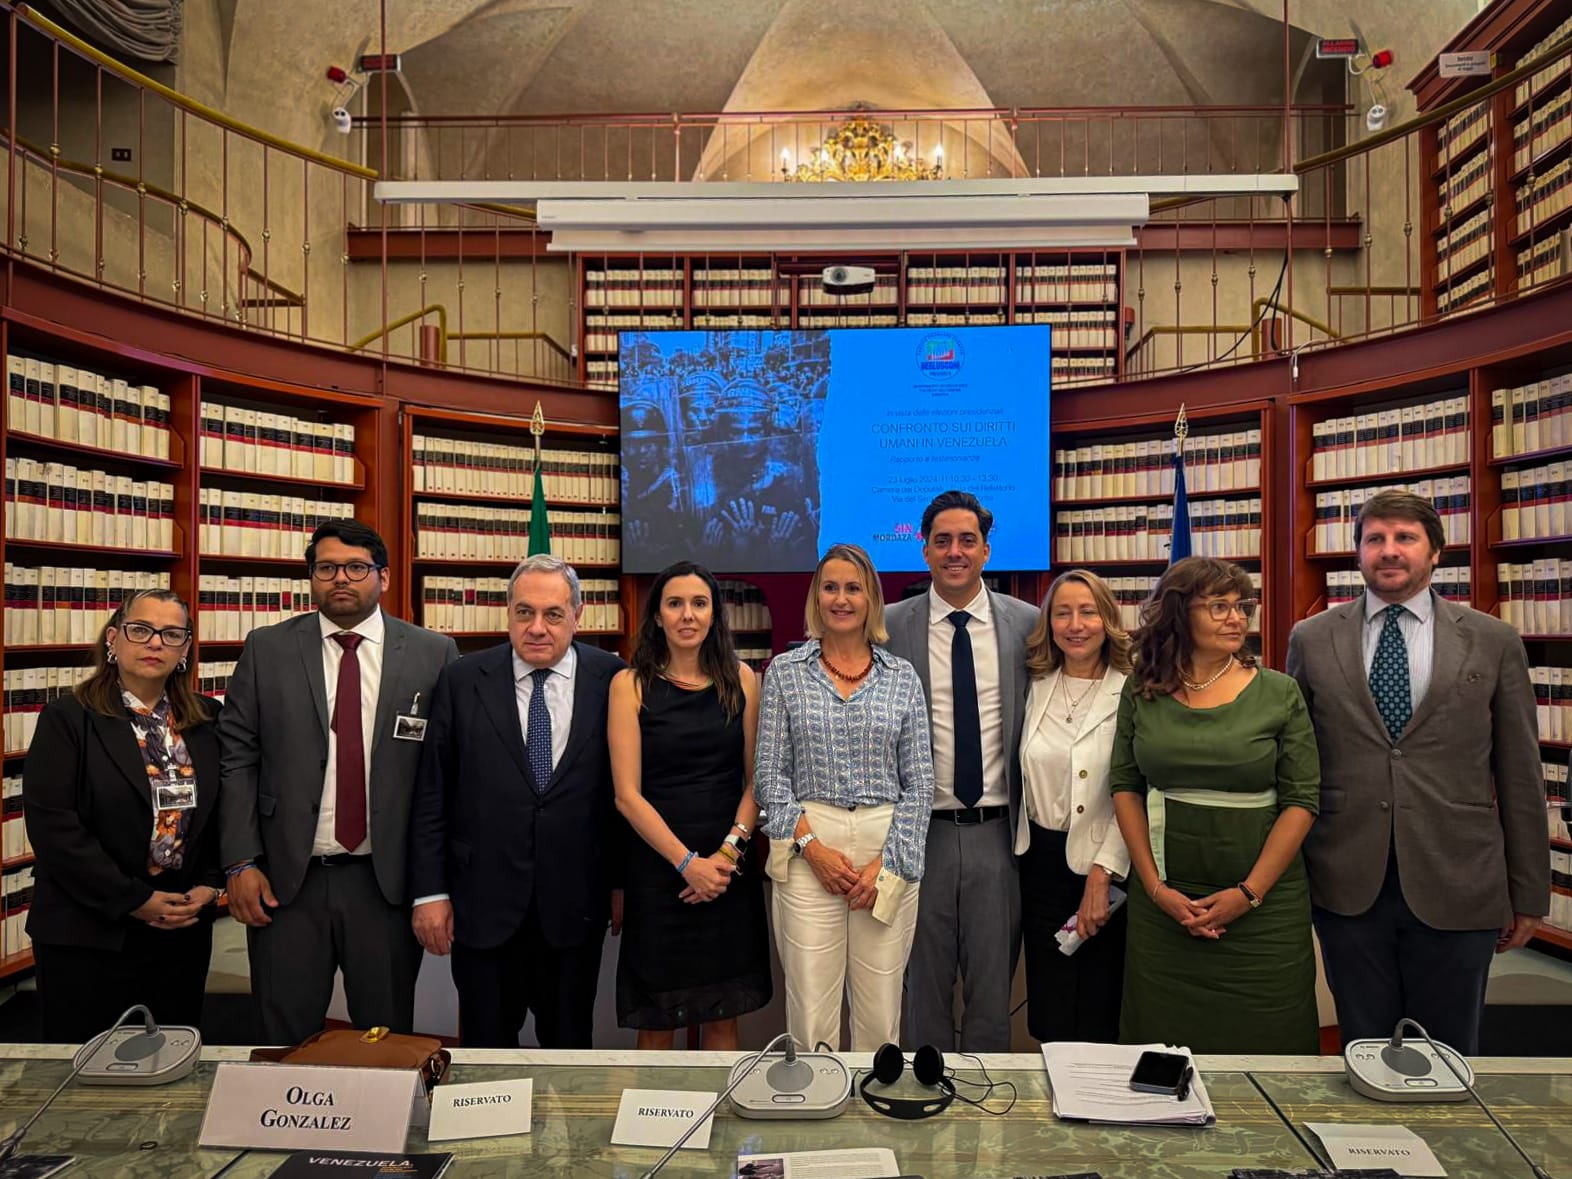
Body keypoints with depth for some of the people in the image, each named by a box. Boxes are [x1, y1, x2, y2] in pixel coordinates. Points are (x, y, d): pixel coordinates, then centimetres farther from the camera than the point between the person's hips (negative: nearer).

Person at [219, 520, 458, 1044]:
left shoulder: (433, 655, -1)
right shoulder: (267, 649, 3)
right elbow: (237, 757, 2)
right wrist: (241, 863, -4)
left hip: (388, 882, 0)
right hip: (285, 880, 1)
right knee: (286, 1042, 12)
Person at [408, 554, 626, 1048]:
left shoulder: (612, 680, -3)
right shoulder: (463, 680, -2)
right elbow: (431, 795, 1)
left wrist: (624, 883, 4)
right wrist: (429, 891, -2)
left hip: (576, 907, 0)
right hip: (483, 904, 0)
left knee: (570, 1048, 14)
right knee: (485, 1051, 13)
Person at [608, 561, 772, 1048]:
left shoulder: (741, 679, 5)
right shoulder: (631, 684, -2)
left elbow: (756, 780, 5)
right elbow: (628, 794, -6)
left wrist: (728, 852, -9)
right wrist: (687, 863, -13)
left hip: (729, 871, 2)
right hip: (656, 867, -2)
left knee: (722, 1021, 10)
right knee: (656, 1025, 7)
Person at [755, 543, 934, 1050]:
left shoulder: (902, 676, 6)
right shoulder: (785, 671, 4)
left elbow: (919, 781, 4)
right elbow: (770, 774, 2)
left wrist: (889, 863, -5)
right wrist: (812, 845, -9)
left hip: (889, 853, 1)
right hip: (809, 853, -1)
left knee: (880, 1012, 6)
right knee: (811, 1011, 1)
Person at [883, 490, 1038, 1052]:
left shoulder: (1026, 624, 2)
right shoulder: (890, 626, -1)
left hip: (997, 831, 1)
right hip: (923, 831, 0)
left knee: (993, 982, 12)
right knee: (925, 982, 13)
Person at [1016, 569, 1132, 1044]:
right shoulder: (1037, 689, 6)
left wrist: (1100, 879, -15)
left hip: (1104, 867, -4)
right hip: (1042, 862, 4)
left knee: (1098, 1016, 6)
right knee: (1049, 1013, 11)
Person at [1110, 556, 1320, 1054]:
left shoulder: (1279, 694, -4)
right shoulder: (1141, 691, 1)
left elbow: (1302, 800, -5)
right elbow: (1124, 787, 5)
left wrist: (1248, 894, -10)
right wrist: (1155, 887, -3)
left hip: (1263, 905, -1)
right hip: (1162, 901, 2)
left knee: (1262, 1045, 7)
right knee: (1164, 1043, 11)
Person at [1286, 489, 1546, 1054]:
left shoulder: (1493, 642, 2)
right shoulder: (1312, 640, 3)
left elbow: (1519, 775, 4)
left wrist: (1529, 895, 5)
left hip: (1456, 887, 0)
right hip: (1348, 886, 0)